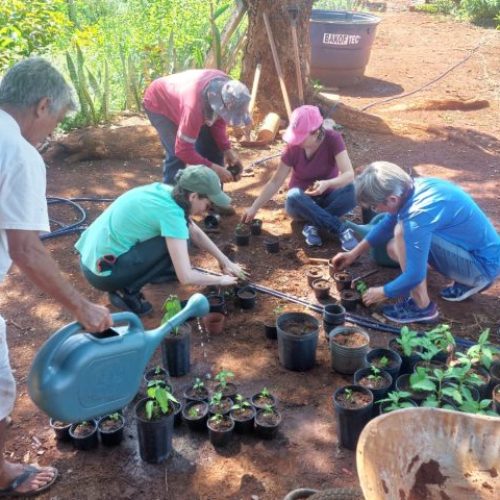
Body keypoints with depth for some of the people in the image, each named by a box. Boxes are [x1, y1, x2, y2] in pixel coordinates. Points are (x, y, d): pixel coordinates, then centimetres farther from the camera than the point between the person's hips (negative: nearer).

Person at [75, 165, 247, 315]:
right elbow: (186, 277, -23)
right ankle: (126, 291, -7)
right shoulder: (170, 212, -22)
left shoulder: (164, 191, 2)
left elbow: (195, 232, 17)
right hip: (102, 271, -8)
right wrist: (220, 280, -7)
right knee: (175, 241, -12)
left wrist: (225, 261, 13)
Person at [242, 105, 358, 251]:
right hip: (302, 203, 1)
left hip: (327, 198, -1)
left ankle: (313, 225, -23)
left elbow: (349, 174, -29)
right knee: (293, 197, -36)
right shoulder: (293, 147, -16)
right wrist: (254, 208, -15)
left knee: (351, 190, -32)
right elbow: (275, 182, -10)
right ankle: (342, 230, -31)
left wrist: (327, 184, -49)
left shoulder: (332, 139, -20)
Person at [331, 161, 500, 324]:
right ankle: (468, 281, 15)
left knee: (403, 232, -22)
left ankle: (422, 306, -7)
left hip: (484, 265, -9)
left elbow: (414, 276, -25)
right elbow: (388, 223, 14)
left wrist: (382, 292, -6)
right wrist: (353, 254, 17)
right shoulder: (414, 187, -4)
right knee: (395, 248, 11)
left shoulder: (418, 215, -31)